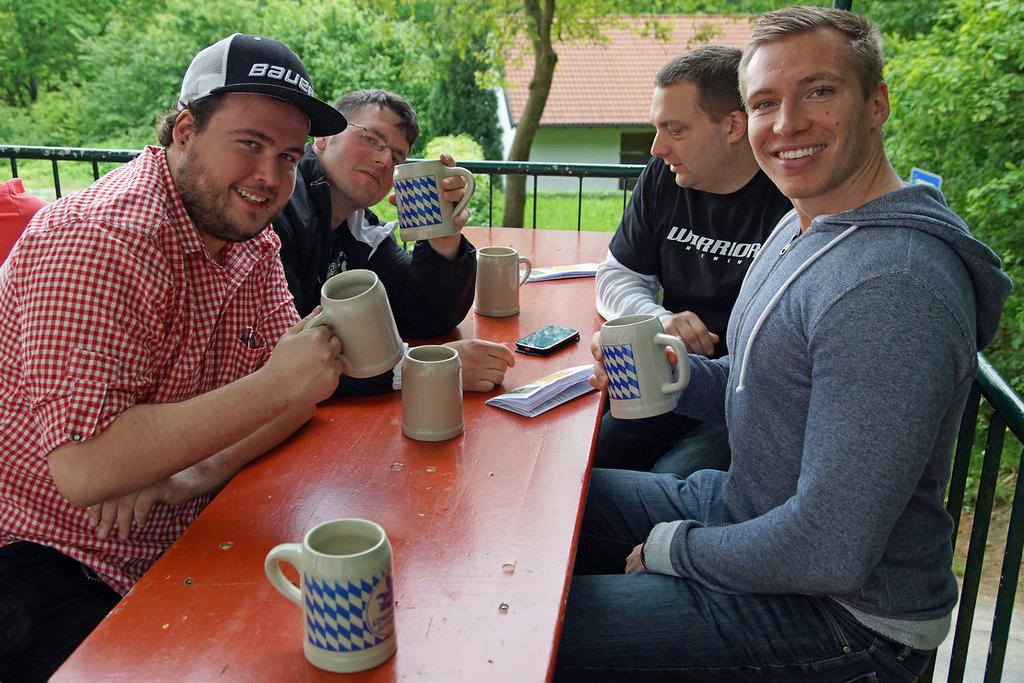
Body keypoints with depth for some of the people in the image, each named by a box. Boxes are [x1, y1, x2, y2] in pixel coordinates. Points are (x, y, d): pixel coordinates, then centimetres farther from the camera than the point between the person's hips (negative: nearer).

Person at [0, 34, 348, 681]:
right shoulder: (104, 240, -25)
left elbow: (299, 393, 0)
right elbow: (85, 468, -33)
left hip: (172, 542, 7)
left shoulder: (251, 238, 2)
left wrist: (207, 469, -18)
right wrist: (273, 385, -32)